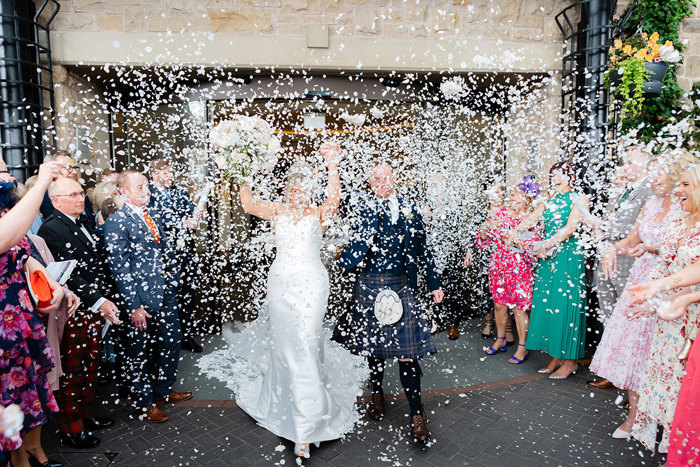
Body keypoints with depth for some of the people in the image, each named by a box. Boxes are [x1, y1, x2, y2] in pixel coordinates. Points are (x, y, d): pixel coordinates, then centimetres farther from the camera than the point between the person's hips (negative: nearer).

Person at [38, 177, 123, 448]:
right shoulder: (51, 229, -14)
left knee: (91, 367, 19)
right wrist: (98, 301, -24)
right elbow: (68, 274, -21)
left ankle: (87, 415, 36)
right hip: (72, 315, -8)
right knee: (72, 372, 6)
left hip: (95, 311, 8)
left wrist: (109, 298, 9)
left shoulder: (84, 223, 12)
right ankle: (70, 429, 23)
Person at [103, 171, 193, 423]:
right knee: (139, 352, 11)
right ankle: (145, 401, 31)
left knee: (172, 342, 18)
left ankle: (163, 390, 39)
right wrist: (134, 306, -18)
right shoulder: (116, 222, -14)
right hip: (141, 299, -7)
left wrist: (173, 278, 9)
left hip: (166, 292, 8)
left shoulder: (153, 216, 10)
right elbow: (119, 268, -17)